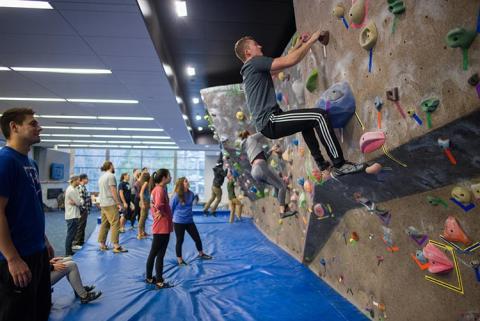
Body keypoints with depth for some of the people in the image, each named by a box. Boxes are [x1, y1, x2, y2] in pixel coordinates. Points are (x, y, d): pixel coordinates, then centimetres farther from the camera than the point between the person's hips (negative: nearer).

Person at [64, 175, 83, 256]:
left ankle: (69, 251, 23)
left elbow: (79, 201, 16)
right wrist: (78, 202, 2)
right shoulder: (72, 190, -17)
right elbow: (79, 202, -16)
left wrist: (75, 202, -2)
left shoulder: (73, 189, 15)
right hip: (72, 216, -10)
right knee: (70, 235, -4)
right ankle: (68, 253, 2)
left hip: (73, 215, 10)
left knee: (71, 234, 15)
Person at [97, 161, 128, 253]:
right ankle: (116, 246, -13)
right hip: (110, 204, -9)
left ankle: (102, 244, 14)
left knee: (104, 224, 12)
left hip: (103, 204, 9)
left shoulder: (101, 177, 17)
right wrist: (118, 203, -14)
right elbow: (113, 191, -15)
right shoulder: (111, 176, -10)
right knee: (115, 224, -9)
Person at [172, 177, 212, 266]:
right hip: (178, 222, -5)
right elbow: (171, 208, -5)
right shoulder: (177, 196, -17)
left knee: (197, 238, 12)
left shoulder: (191, 194, -1)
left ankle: (201, 254, 34)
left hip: (189, 221, 5)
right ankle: (180, 260, 22)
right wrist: (174, 217, 4)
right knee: (180, 241, 7)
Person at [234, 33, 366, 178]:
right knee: (319, 115, -15)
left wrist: (298, 46, 27)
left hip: (267, 122, 11)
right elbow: (290, 61, -13)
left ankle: (322, 164, 27)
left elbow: (282, 62, 31)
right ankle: (340, 165, -12)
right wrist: (311, 41, -1)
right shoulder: (255, 62, -6)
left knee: (308, 121, 29)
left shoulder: (250, 69, 24)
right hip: (270, 121, -11)